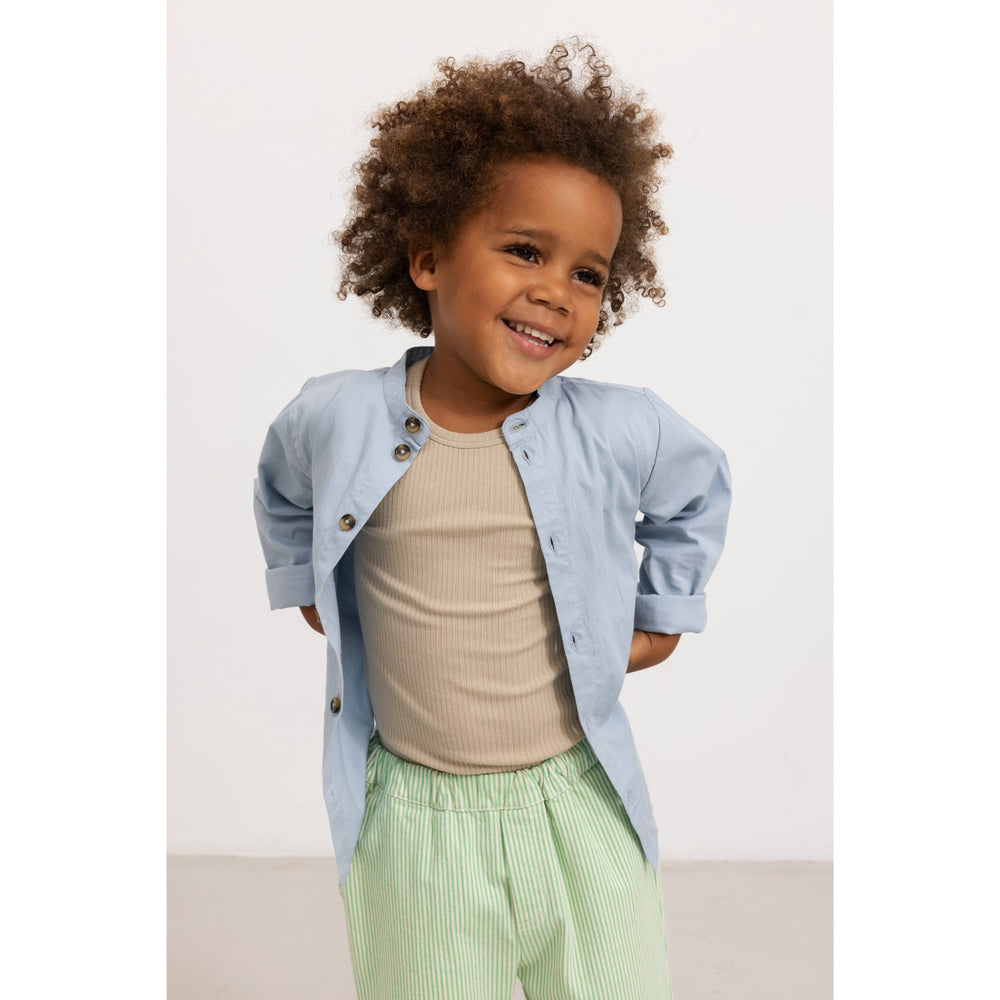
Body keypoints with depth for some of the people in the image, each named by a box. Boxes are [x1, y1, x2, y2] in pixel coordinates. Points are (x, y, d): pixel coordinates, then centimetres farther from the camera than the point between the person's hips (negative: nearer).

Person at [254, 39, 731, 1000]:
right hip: (415, 822, 0)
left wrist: (662, 615, 12)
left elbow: (701, 485, 13)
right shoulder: (335, 418, -10)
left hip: (578, 811, 0)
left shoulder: (619, 432, -11)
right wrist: (308, 589, 14)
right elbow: (283, 492, 16)